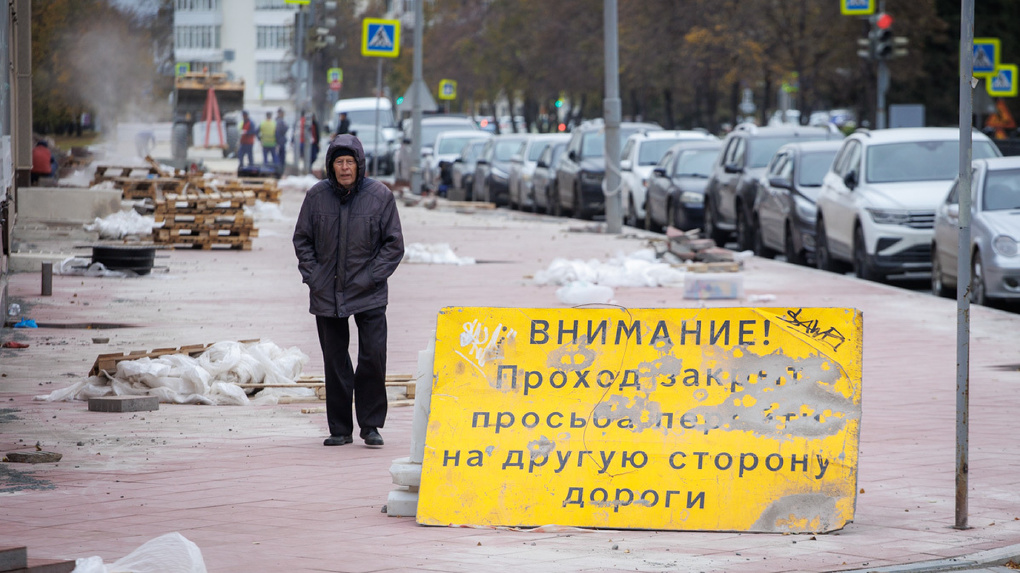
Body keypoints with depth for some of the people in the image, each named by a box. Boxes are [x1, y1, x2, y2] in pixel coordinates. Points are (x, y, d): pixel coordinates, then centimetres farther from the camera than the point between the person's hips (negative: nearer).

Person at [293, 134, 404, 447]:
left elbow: (394, 244, 1)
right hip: (326, 295, 2)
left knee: (374, 356, -8)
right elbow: (302, 239, 10)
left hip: (369, 294, -2)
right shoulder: (317, 196, 1)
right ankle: (340, 429, 14)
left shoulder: (380, 196, -3)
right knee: (335, 363, 6)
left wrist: (371, 277, -7)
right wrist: (312, 276, -1)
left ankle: (371, 424, 4)